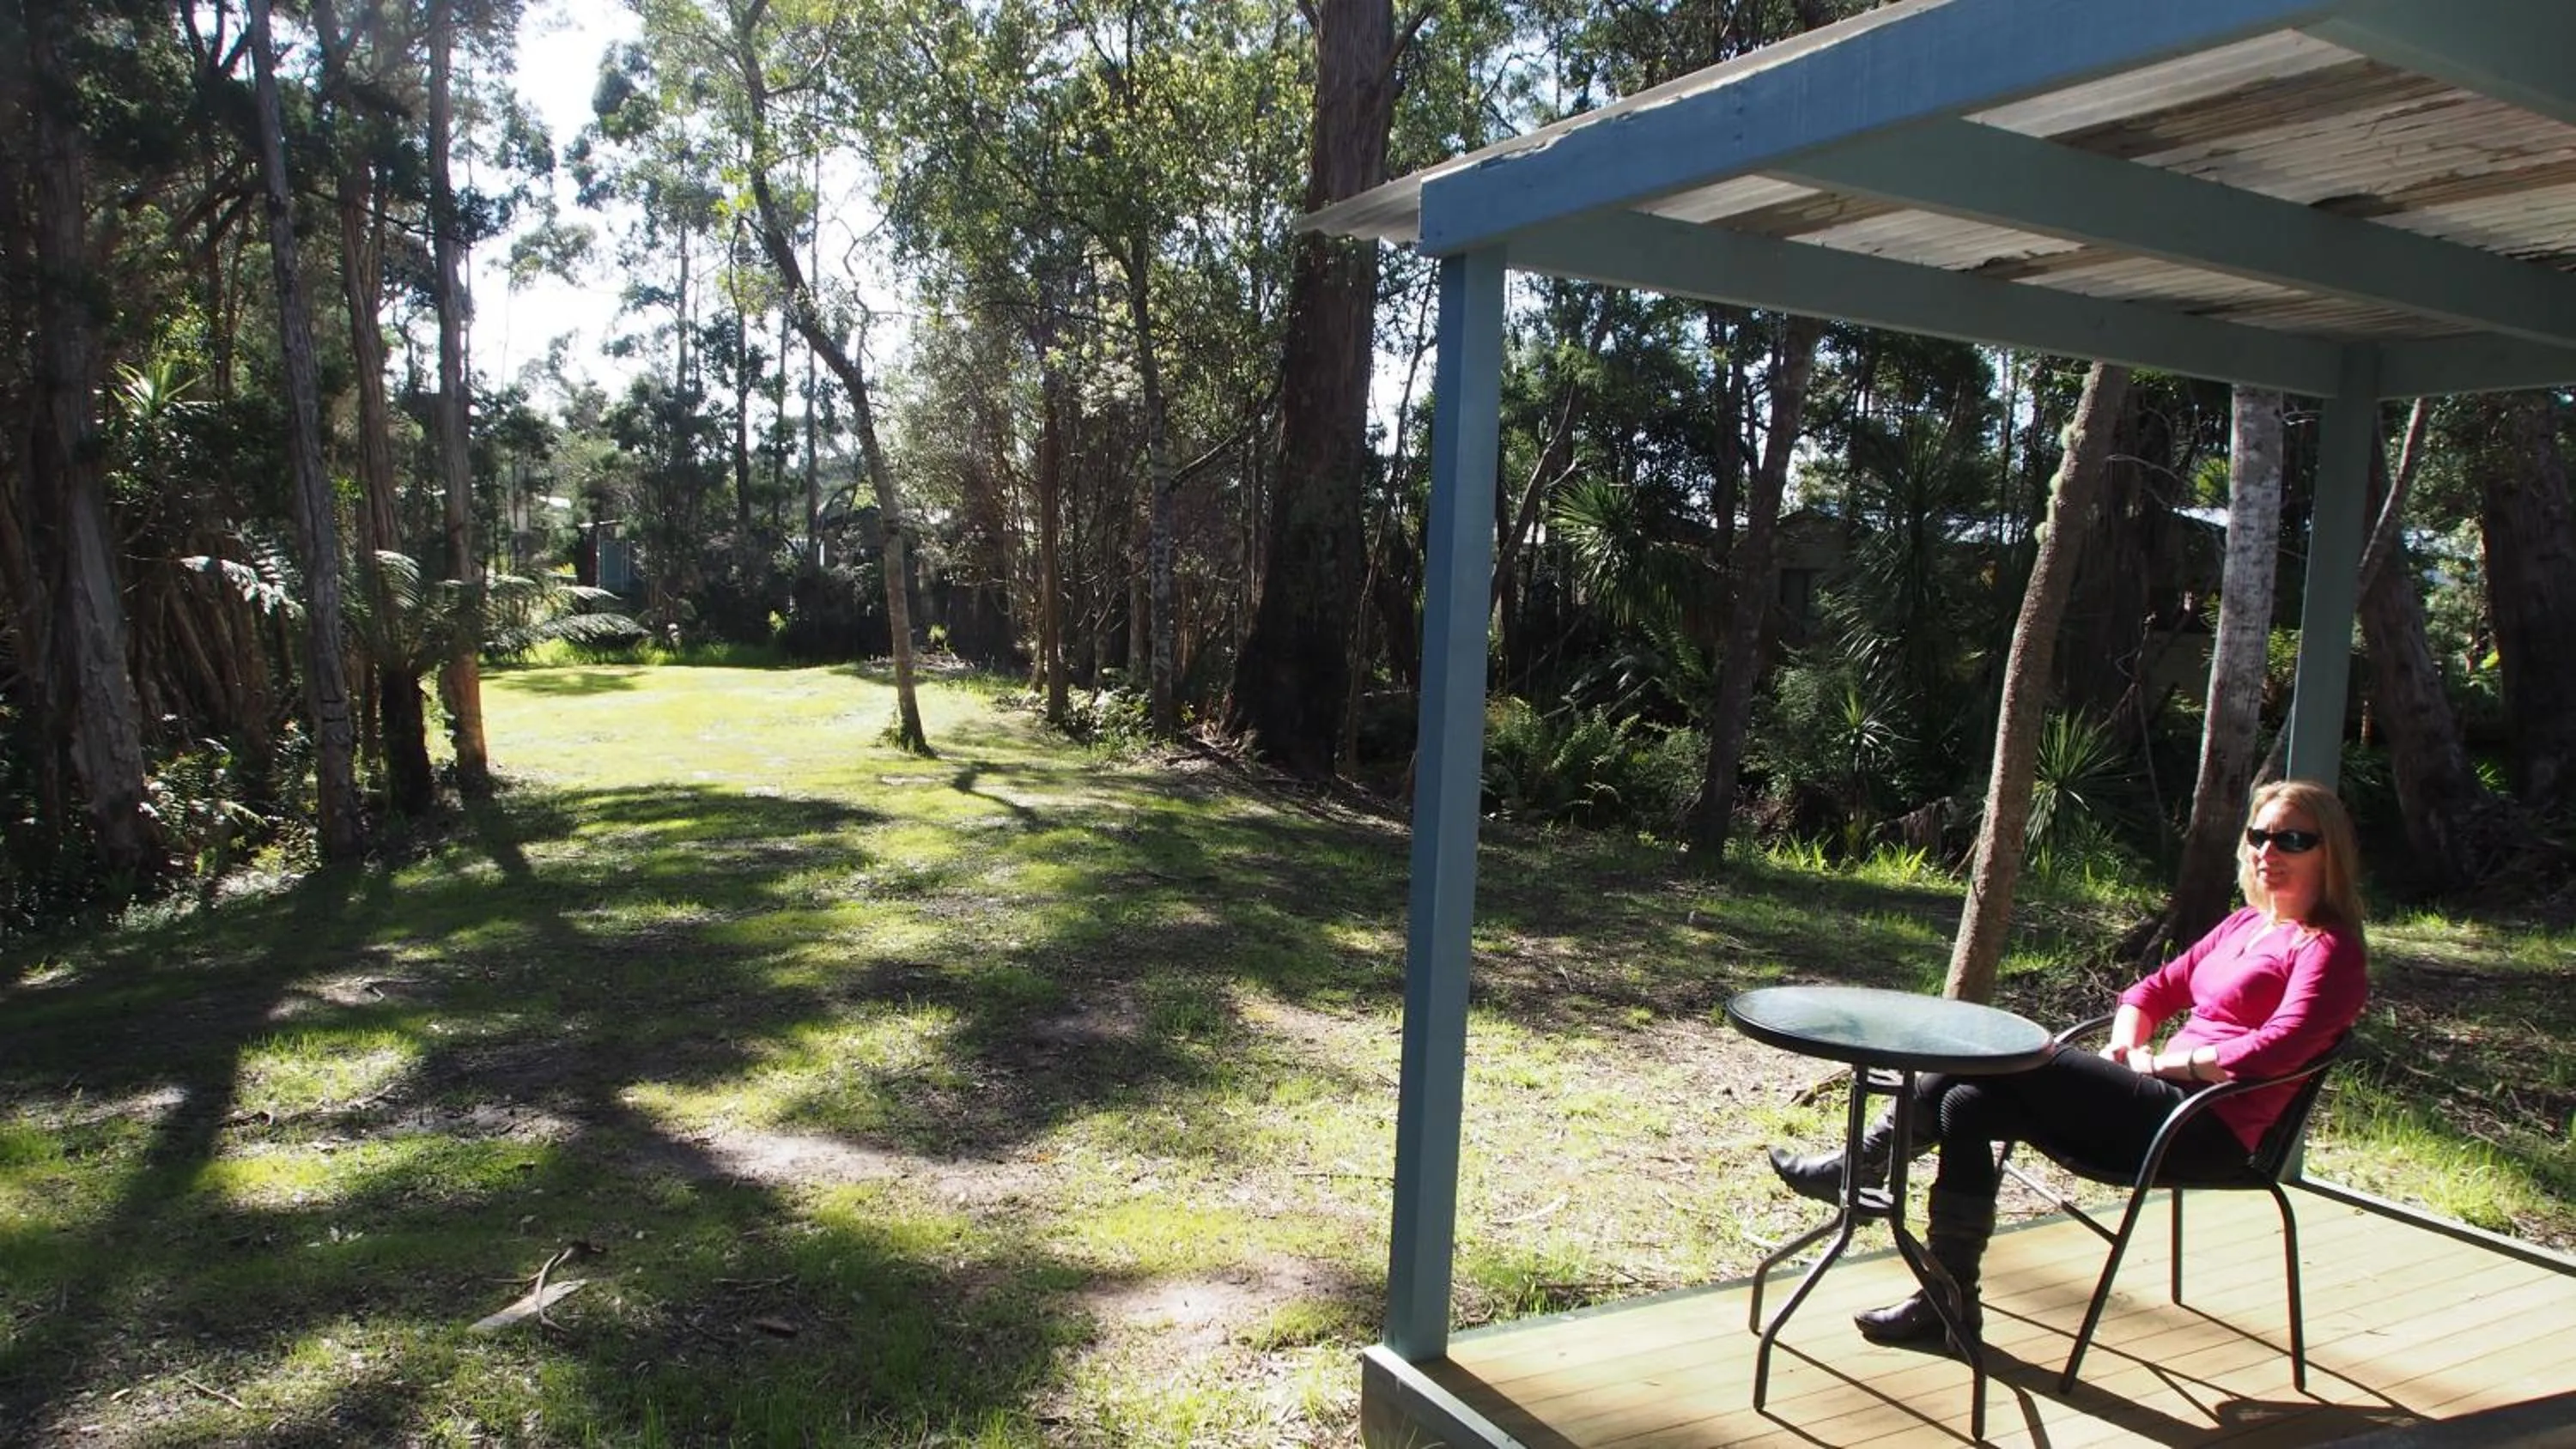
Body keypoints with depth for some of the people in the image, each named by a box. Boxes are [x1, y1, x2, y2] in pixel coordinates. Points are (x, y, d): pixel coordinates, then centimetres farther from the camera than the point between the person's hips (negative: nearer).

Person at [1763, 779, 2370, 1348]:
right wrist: (2128, 1049, 4)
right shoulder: (2245, 925, 21)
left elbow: (2276, 1049, -20)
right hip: (2164, 1101, 9)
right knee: (1969, 1105, -9)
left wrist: (2165, 1062, -11)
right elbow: (2153, 990, 24)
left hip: (2206, 1128, -9)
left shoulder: (2330, 949, -5)